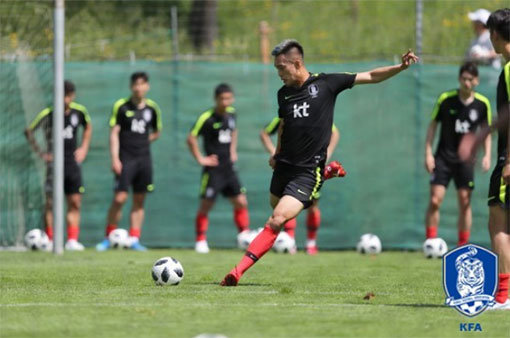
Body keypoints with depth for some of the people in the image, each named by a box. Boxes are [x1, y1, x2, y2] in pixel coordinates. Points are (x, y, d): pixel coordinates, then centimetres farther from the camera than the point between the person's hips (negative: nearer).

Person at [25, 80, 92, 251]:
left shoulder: (79, 111, 0)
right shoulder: (48, 114, -11)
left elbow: (88, 127, 21)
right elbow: (28, 131, 0)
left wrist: (83, 148, 11)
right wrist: (40, 152, -5)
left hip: (72, 162, 4)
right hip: (54, 162, -4)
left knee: (75, 203, 1)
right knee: (51, 202, -5)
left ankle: (72, 240, 5)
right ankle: (50, 240, -1)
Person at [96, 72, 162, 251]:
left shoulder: (152, 108, 7)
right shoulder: (121, 106, -3)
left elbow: (156, 132, 21)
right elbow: (114, 133, -4)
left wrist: (143, 141, 4)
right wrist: (115, 159, -12)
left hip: (144, 159, 4)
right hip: (125, 159, -4)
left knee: (139, 201, 5)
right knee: (120, 198, -11)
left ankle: (134, 239, 9)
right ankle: (109, 237, -1)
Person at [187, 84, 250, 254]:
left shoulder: (231, 113, 7)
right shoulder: (207, 118, -13)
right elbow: (191, 138, -12)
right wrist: (200, 158, -12)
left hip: (229, 168, 6)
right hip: (213, 168, -6)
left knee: (241, 202, 2)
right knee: (206, 205, -3)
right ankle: (200, 241, 5)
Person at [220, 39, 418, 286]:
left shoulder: (325, 84, -7)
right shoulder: (283, 93, 6)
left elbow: (371, 77, -2)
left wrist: (400, 67, -13)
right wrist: (277, 154, 15)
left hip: (308, 171, -6)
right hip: (284, 165, 6)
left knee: (276, 221, -18)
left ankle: (239, 271, -18)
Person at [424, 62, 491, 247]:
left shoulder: (482, 104, -2)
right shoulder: (445, 99, -8)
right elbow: (432, 125, 0)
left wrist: (487, 155, 1)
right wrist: (428, 153, -5)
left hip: (466, 160, 1)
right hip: (443, 157, -1)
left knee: (465, 202, 1)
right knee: (435, 200, -9)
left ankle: (463, 245, 9)